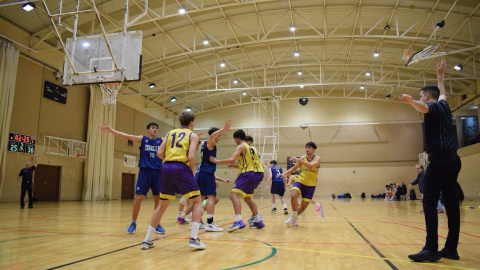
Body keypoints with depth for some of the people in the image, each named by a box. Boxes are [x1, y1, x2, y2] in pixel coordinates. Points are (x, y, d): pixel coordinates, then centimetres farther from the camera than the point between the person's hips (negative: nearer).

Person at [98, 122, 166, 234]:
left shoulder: (161, 141, 9)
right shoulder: (142, 139, 5)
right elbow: (126, 136, -5)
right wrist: (110, 130, -16)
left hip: (158, 172, 2)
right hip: (144, 171, -2)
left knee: (158, 199, 4)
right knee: (138, 197, -6)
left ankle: (157, 224, 17)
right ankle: (133, 223, 11)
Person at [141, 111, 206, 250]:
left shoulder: (170, 133, 21)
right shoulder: (193, 135, 9)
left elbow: (160, 153, 9)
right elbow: (191, 156, -7)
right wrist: (193, 170, 8)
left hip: (166, 168, 5)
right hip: (181, 168, -5)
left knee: (162, 205, 17)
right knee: (197, 202, 7)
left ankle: (147, 240, 17)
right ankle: (194, 238, -4)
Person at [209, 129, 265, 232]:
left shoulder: (241, 146, -8)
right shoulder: (248, 147, 21)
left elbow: (232, 159, -22)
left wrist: (217, 161, -16)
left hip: (245, 174, -10)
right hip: (251, 173, 10)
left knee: (233, 195, -18)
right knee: (247, 198, 21)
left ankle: (239, 221, -30)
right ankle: (258, 221, 28)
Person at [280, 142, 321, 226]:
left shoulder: (318, 158, -6)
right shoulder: (302, 158, 3)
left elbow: (310, 165, -26)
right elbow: (294, 168, 12)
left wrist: (298, 160, -34)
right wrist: (285, 173, -3)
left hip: (311, 185, -1)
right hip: (300, 181, 1)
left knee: (304, 205, 1)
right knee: (293, 195, -27)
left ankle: (294, 218, 25)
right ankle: (293, 215, -6)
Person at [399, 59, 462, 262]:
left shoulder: (433, 107, -3)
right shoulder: (444, 105, 19)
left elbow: (423, 108, -30)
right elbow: (442, 92, 43)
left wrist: (411, 101, -50)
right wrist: (440, 75, 57)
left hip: (439, 160, -9)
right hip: (453, 159, 9)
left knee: (429, 203, -10)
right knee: (451, 203, 7)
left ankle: (431, 250, -13)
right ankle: (451, 249, 11)